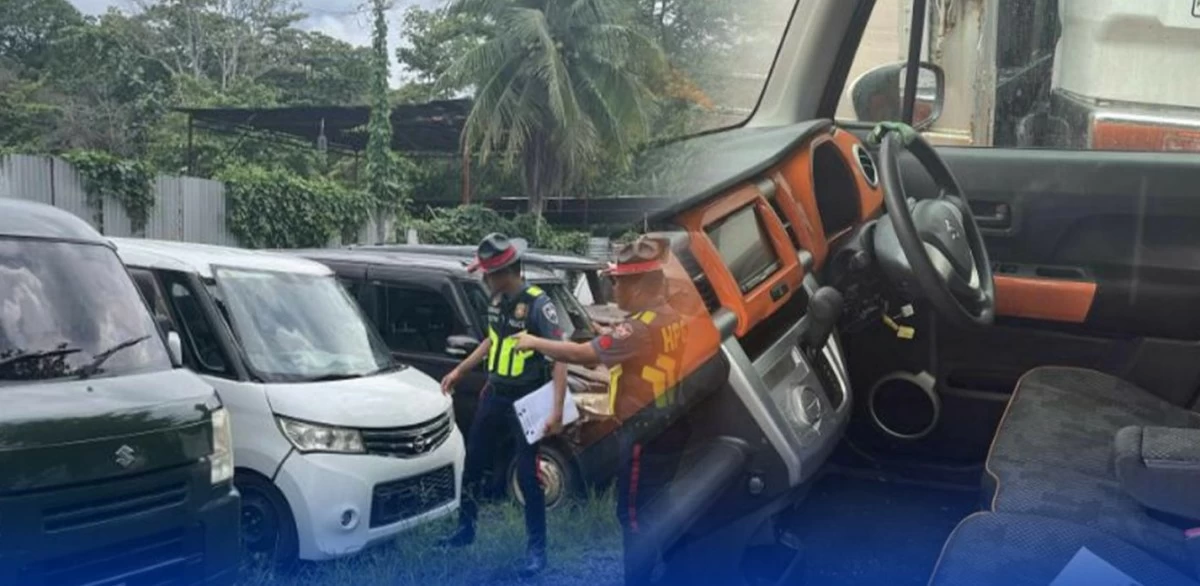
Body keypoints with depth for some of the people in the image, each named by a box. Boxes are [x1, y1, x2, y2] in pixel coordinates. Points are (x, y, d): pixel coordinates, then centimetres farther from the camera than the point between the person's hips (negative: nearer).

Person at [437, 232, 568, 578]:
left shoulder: (537, 304, -20)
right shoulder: (497, 300, 3)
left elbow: (560, 357, -23)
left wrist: (557, 411, -29)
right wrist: (460, 371, 22)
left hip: (525, 401, -7)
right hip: (494, 396, 7)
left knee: (527, 476, -1)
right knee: (472, 464, 17)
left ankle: (537, 550, 15)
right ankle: (465, 530, 37)